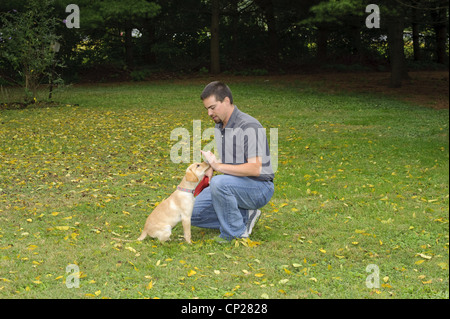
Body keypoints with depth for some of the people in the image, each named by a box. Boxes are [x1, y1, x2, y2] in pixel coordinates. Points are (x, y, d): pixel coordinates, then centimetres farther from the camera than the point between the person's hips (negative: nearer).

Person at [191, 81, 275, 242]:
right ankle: (245, 216, 4)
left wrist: (218, 166, -30)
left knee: (219, 183, -37)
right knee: (193, 213, -1)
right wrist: (209, 170, 3)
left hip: (259, 188, -9)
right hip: (234, 185, 9)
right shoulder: (219, 126, 7)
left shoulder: (249, 126, -21)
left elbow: (255, 168, -29)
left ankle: (235, 233, -17)